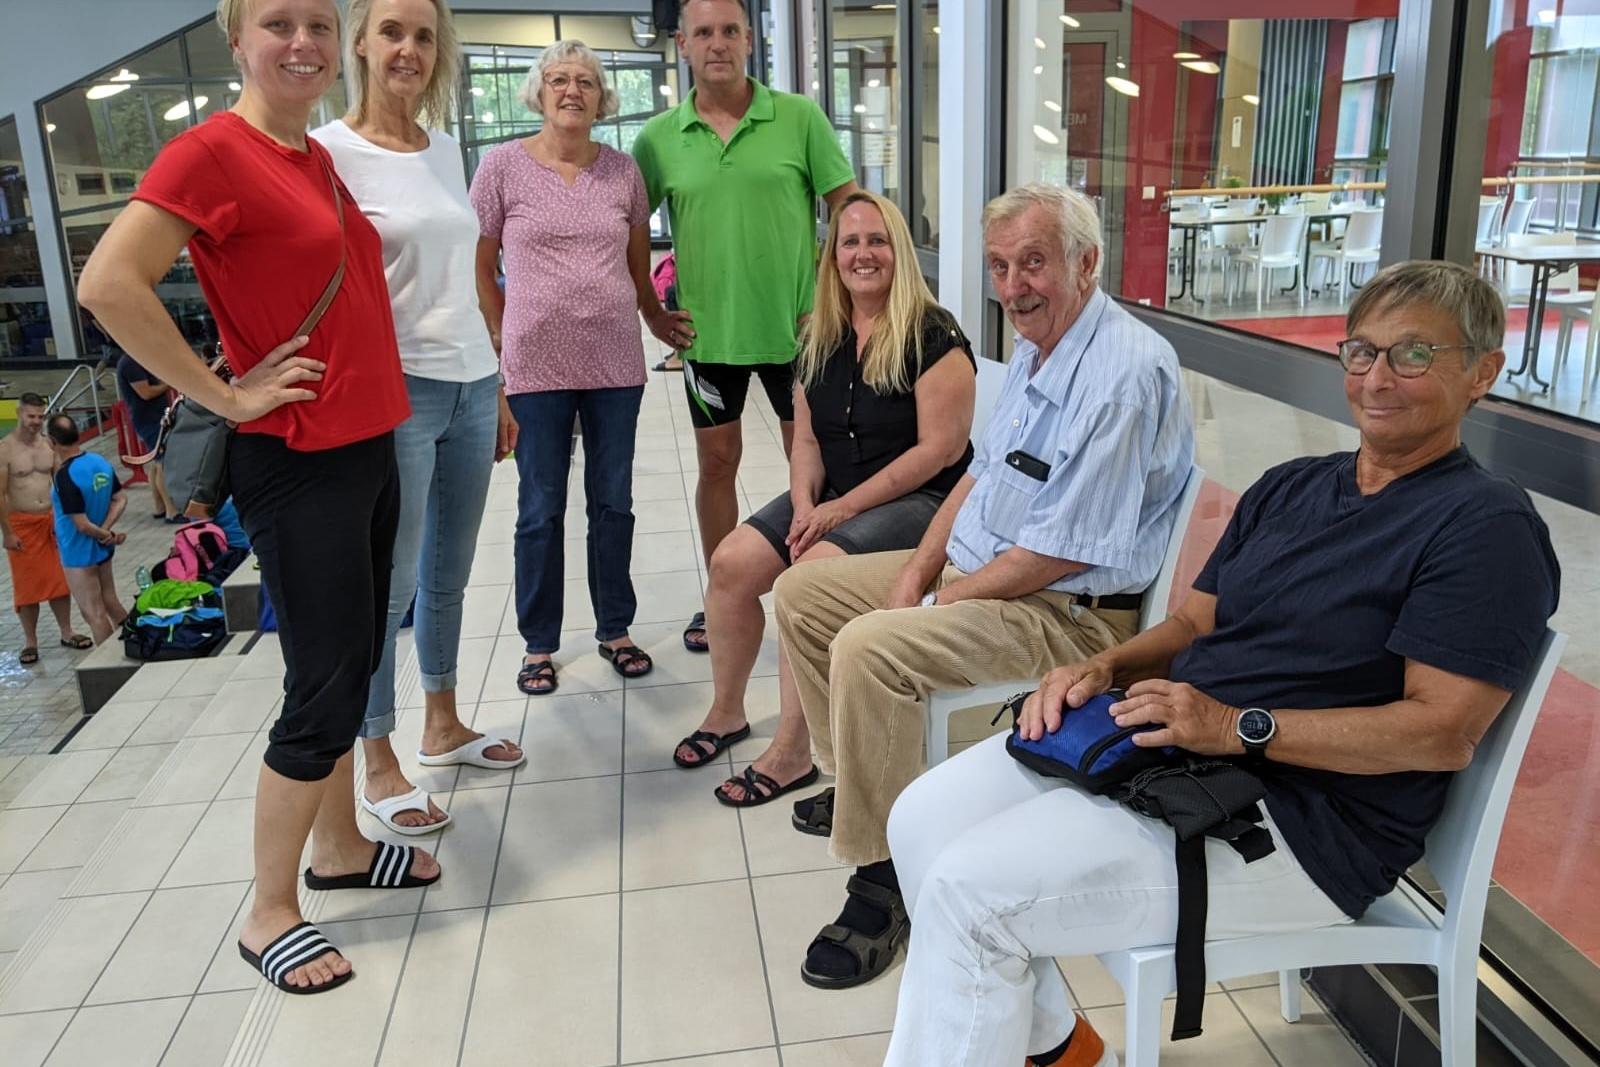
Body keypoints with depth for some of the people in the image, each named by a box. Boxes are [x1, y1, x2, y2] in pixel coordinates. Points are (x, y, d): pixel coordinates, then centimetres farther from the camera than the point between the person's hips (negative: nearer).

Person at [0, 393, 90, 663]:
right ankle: (30, 642, 15)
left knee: (59, 579, 10)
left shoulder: (49, 444, 2)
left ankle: (67, 632, 24)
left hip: (51, 521, 4)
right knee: (27, 585, 4)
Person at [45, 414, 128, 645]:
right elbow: (121, 500, 4)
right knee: (112, 603, 21)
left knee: (94, 613, 3)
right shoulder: (101, 462, -3)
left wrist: (108, 536, -8)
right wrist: (106, 531, -5)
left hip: (79, 554, -8)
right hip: (102, 549, 8)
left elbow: (82, 525, -24)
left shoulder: (65, 476, -25)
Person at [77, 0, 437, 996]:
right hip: (299, 463, -8)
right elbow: (109, 285, -22)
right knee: (325, 690, -2)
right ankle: (269, 915, 15)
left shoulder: (320, 158, 12)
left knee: (356, 665, 17)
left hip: (369, 447, 9)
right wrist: (227, 395, -18)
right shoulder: (212, 150, -14)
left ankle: (339, 847, 34)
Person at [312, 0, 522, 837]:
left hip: (470, 386, 6)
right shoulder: (329, 152, -8)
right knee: (387, 584, 2)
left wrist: (498, 389, 18)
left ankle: (443, 726, 33)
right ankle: (380, 766, 17)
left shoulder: (446, 149, 12)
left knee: (448, 573, 16)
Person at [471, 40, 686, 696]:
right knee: (541, 510, 6)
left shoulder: (622, 171, 6)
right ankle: (538, 644, 21)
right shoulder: (502, 165, -1)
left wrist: (653, 315, 16)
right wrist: (506, 342, 3)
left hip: (615, 362, 3)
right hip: (535, 368, -2)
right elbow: (480, 269, 4)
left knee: (613, 501, 10)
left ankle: (614, 630, 26)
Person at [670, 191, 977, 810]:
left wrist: (845, 507, -18)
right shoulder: (820, 340, 10)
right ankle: (726, 714, 12)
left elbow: (941, 448, -16)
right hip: (831, 498, 7)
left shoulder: (933, 336, -11)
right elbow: (808, 439, 12)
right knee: (731, 564, -10)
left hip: (917, 500, -7)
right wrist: (804, 503, -8)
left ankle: (791, 755, -15)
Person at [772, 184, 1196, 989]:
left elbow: (1064, 551, -25)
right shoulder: (1035, 349, 8)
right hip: (971, 567, 10)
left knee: (869, 648, -31)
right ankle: (858, 782, 23)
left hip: (1069, 611, -10)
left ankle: (882, 876, -14)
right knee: (802, 592, 9)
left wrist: (942, 601, -15)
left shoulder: (1124, 371, -23)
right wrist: (918, 568, 1)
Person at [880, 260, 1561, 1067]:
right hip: (1164, 746, 8)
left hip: (1302, 819, -8)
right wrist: (1105, 667, -5)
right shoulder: (1287, 487, 15)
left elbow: (1441, 731, -16)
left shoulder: (1487, 527, -8)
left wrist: (1239, 726, -22)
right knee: (924, 819, -4)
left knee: (969, 890, -20)